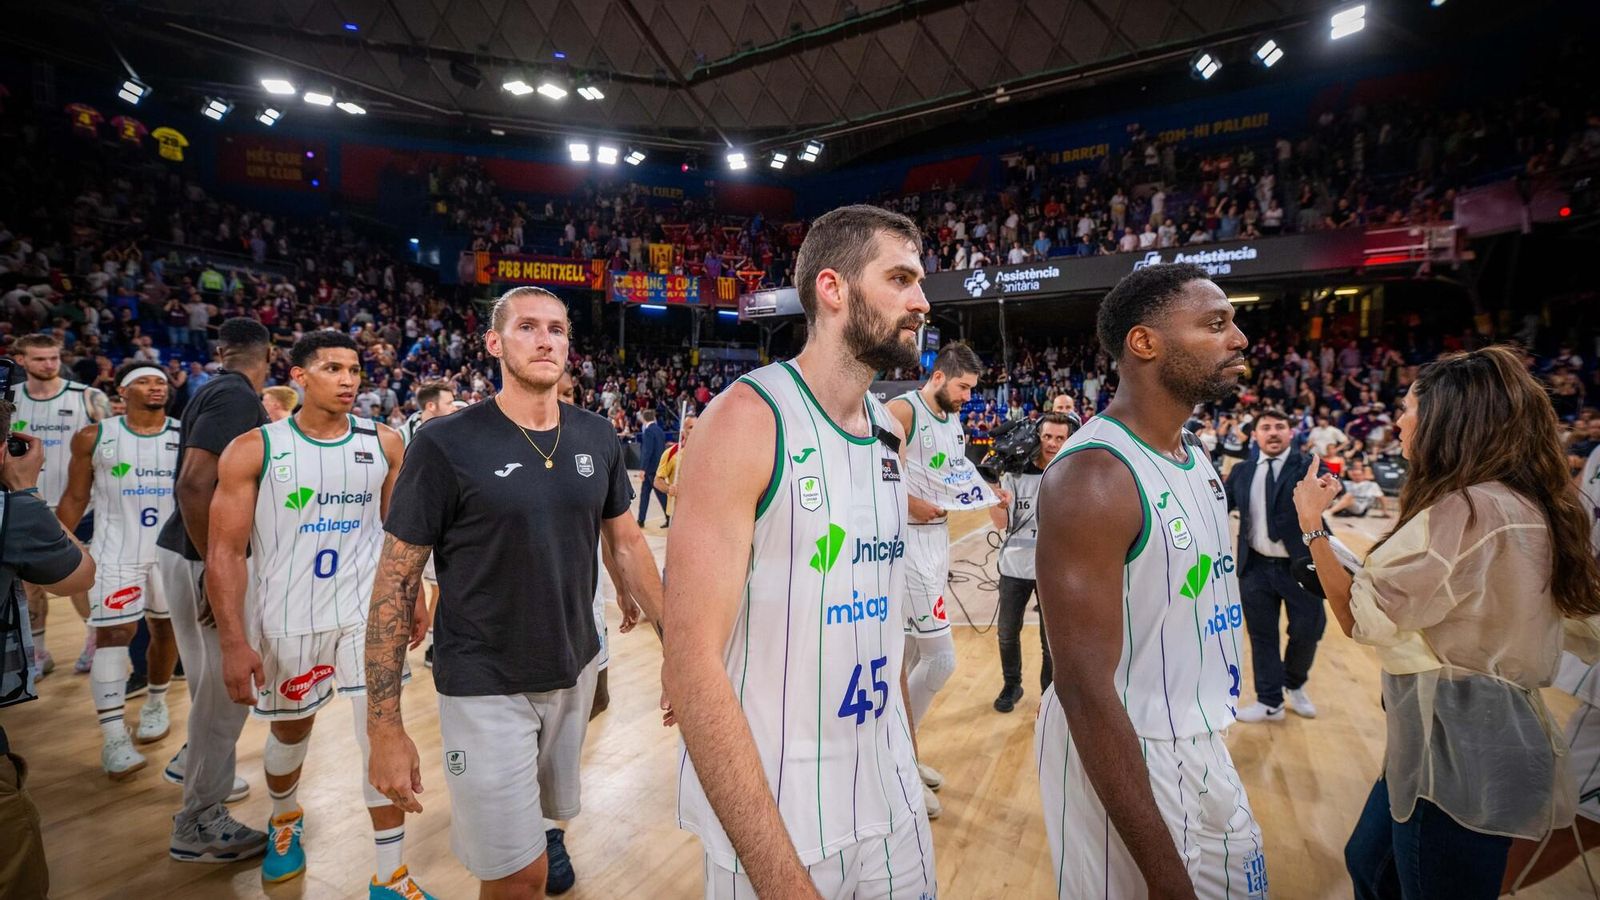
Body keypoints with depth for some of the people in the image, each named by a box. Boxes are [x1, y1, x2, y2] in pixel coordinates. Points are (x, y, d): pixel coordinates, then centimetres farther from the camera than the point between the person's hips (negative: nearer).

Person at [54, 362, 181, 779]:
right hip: (115, 552, -1)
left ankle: (156, 703, 34)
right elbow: (75, 499, 4)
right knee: (112, 635, -7)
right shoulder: (93, 438, -2)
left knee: (165, 629, 13)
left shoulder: (186, 436, -2)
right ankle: (113, 738, -4)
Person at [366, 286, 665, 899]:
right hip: (484, 685, -4)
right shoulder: (445, 445, -15)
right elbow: (396, 581, -11)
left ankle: (547, 830, 56)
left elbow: (627, 542, 6)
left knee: (554, 804, 25)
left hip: (576, 668, 5)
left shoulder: (598, 439, -2)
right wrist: (384, 726, -12)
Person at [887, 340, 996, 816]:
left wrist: (989, 496, 6)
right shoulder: (903, 410, -14)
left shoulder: (954, 420, 13)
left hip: (938, 539, 9)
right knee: (941, 657, -8)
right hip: (910, 542, -9)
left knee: (912, 653, 17)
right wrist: (911, 504, -21)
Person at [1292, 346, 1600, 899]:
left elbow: (1359, 615, -22)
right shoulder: (1520, 501, 9)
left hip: (1457, 744, -9)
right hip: (1484, 729, 9)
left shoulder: (1469, 509, -23)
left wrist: (1312, 522, -13)